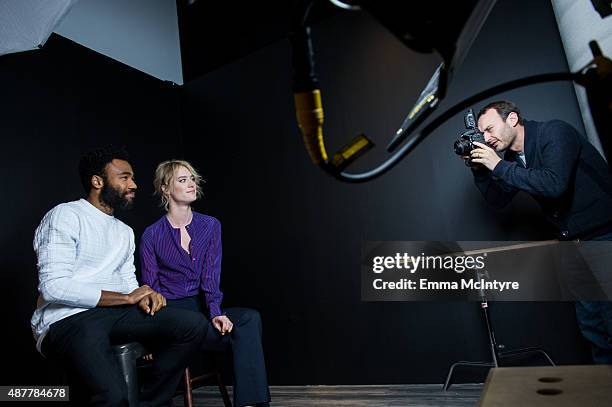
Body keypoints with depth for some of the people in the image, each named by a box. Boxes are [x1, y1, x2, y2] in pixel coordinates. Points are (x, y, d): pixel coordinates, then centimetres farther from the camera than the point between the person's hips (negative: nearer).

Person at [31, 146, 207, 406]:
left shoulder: (125, 231, 21)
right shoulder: (66, 215, -3)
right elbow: (54, 286, -14)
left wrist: (143, 296, -7)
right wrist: (127, 297, -10)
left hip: (115, 312, 7)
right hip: (67, 319, -7)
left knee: (194, 325, -15)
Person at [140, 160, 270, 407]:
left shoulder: (210, 226, 7)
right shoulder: (152, 236, 1)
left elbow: (211, 276, -2)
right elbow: (150, 287, -1)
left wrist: (215, 312, -20)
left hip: (203, 308, 3)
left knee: (251, 318, -28)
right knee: (240, 334, -29)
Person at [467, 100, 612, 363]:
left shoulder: (555, 132, -18)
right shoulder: (513, 157, 4)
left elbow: (555, 183, -33)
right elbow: (498, 199, 11)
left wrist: (499, 167, -26)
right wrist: (478, 168, -2)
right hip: (577, 242, 8)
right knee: (590, 323, 12)